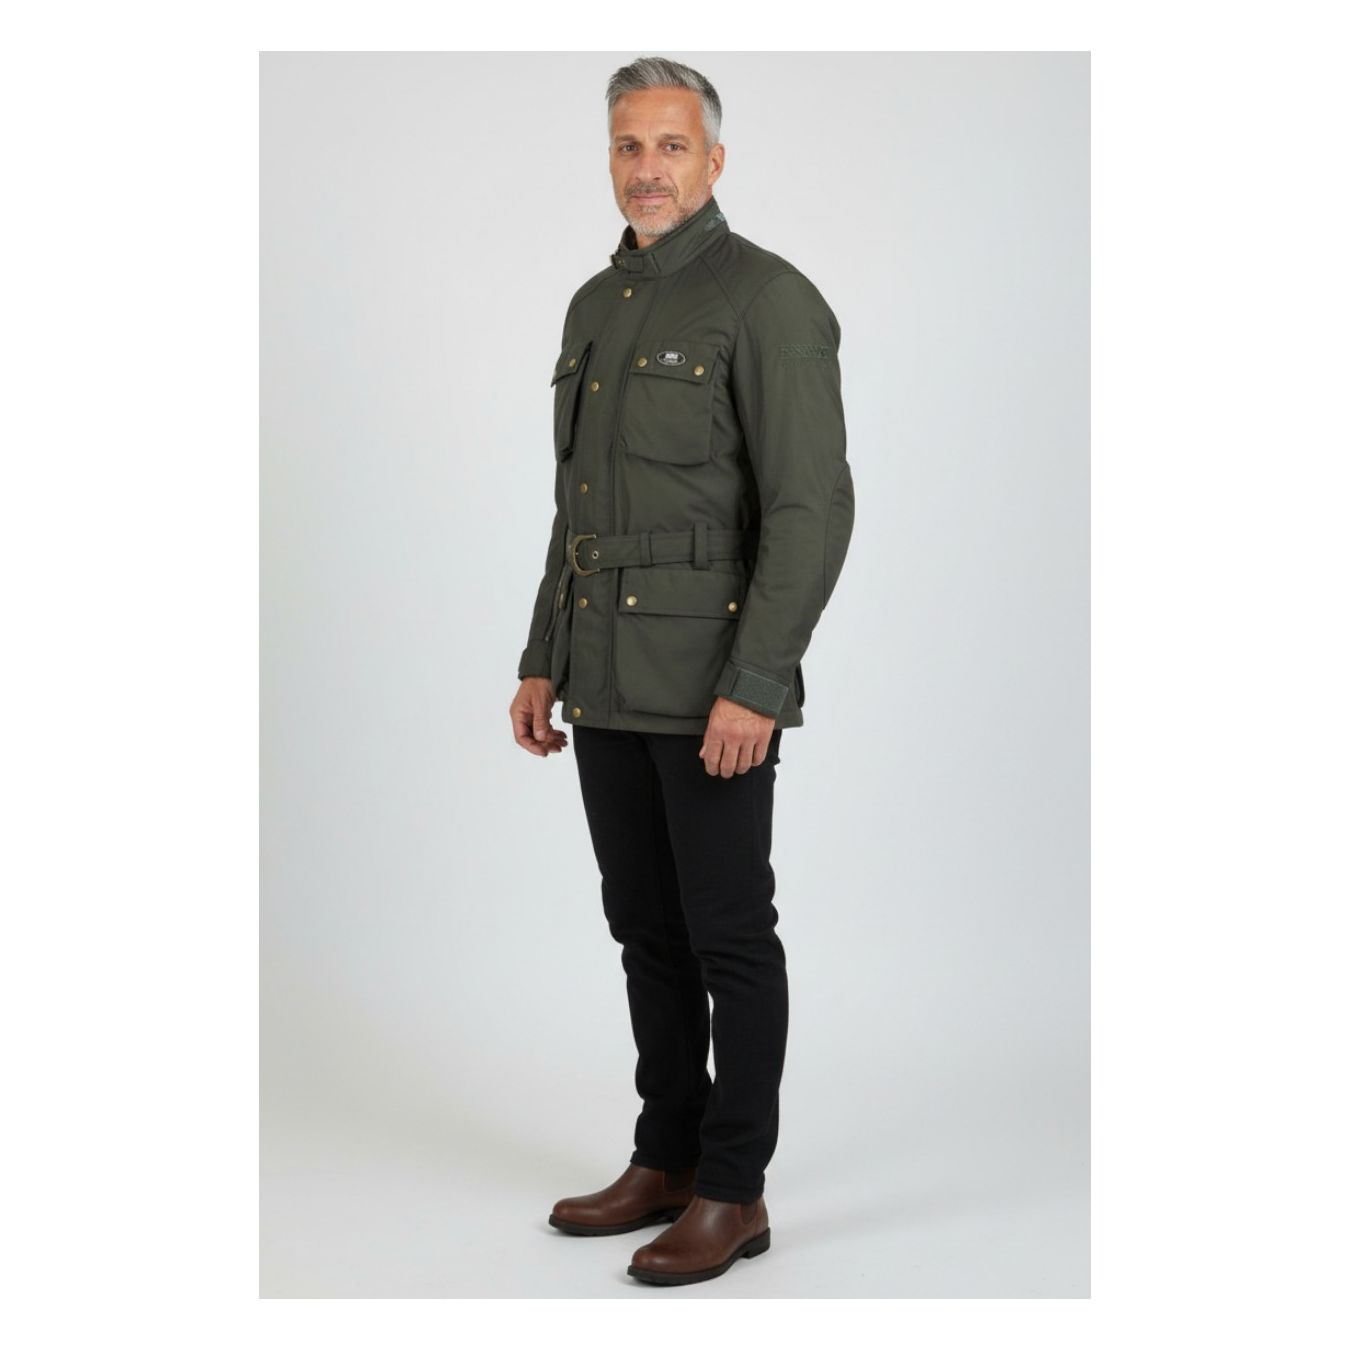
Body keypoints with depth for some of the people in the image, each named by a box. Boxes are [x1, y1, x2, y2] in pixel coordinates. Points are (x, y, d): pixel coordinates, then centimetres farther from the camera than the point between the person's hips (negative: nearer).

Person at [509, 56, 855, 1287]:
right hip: (610, 680, 8)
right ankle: (667, 1159, 26)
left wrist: (754, 686, -22)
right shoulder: (597, 307, 14)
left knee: (728, 934, 1)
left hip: (716, 683, -8)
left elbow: (813, 508, -17)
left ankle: (734, 1191, 12)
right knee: (647, 928, 14)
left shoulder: (768, 300, -11)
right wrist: (544, 664, 14)